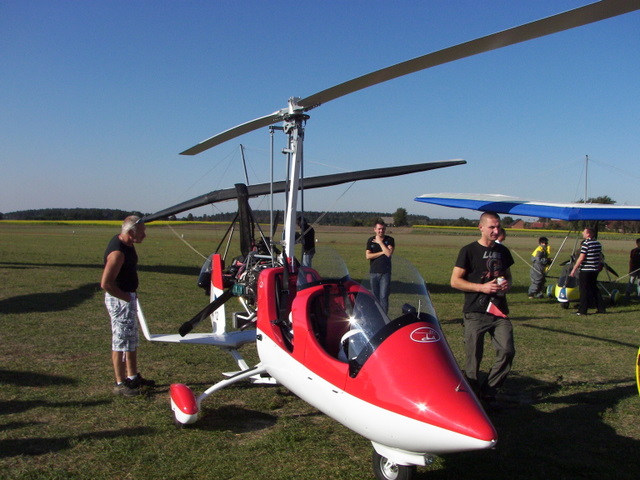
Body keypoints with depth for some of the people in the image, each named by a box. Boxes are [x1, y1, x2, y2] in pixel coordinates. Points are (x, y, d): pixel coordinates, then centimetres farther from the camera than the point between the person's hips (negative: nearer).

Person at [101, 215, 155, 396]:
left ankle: (133, 377, 31)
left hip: (129, 297, 10)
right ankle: (120, 384, 10)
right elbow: (106, 284, -28)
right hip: (119, 300, -10)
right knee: (121, 341, -1)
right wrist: (126, 297, -18)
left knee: (132, 339, 18)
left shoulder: (126, 244, 4)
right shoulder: (117, 252, -26)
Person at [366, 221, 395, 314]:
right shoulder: (371, 240, 6)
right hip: (373, 272, 2)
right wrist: (382, 252, -9)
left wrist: (380, 242, -10)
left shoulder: (390, 240, 1)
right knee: (375, 296, 8)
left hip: (385, 272, -2)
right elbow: (368, 256, -5)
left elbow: (389, 253, -15)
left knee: (383, 297, -8)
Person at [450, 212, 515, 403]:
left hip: (499, 311, 5)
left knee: (507, 351, -5)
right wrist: (482, 287, -15)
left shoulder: (503, 251, 13)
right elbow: (455, 281, -6)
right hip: (475, 313, -5)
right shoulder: (469, 251, -4)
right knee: (473, 357, 2)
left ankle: (489, 391, 12)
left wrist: (507, 284, 1)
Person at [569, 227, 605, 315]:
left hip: (586, 270, -7)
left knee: (584, 290, -1)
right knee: (594, 289, 17)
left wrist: (574, 269, -13)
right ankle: (601, 308, 19)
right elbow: (600, 257, 15)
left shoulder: (586, 243, -14)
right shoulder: (598, 243, 8)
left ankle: (582, 310, 2)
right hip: (595, 270, 7)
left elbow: (581, 258, -17)